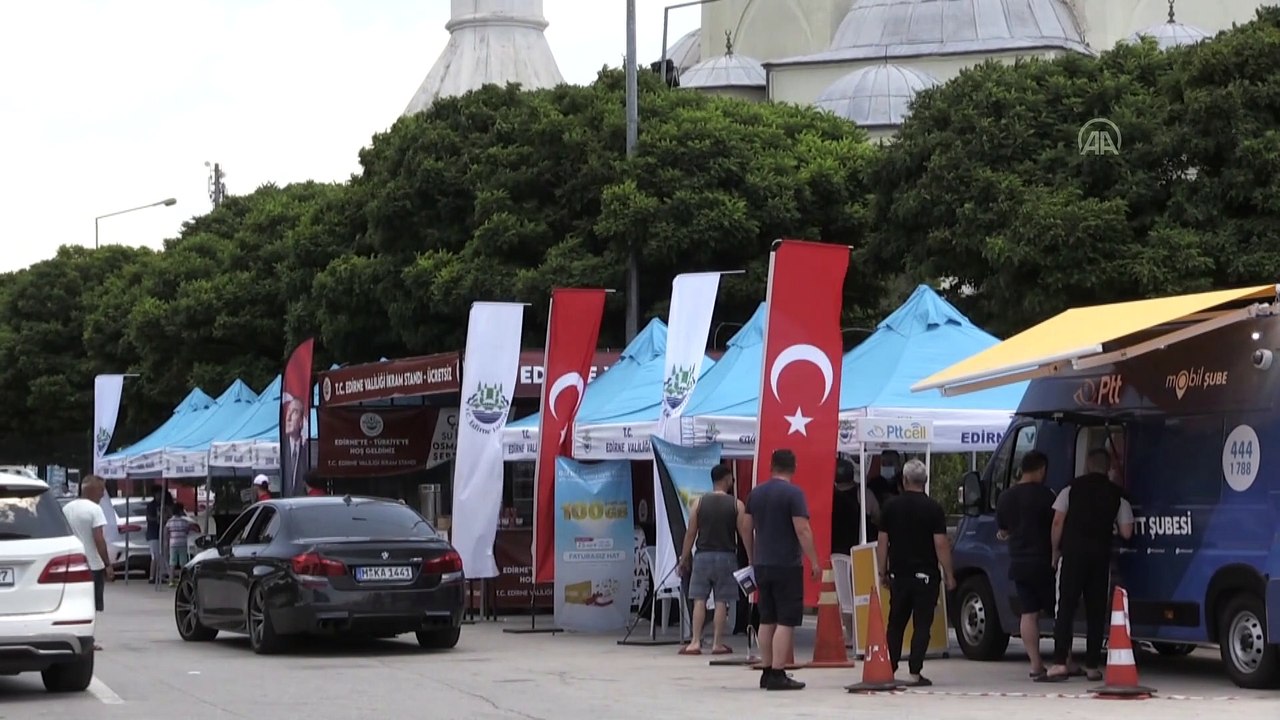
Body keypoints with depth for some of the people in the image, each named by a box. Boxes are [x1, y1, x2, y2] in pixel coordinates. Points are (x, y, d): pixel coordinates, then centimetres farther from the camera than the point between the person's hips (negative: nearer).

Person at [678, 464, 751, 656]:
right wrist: (751, 559, 3)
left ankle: (695, 642, -1)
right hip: (726, 556, -1)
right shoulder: (736, 505, -2)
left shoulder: (699, 503, 1)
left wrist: (684, 558, 9)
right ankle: (717, 644, 6)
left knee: (699, 600, 3)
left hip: (703, 556, 1)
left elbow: (690, 533, 1)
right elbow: (744, 534, -4)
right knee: (721, 602, 4)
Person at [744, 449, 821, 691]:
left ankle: (768, 672, 16)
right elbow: (802, 530, -16)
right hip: (787, 565, -7)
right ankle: (778, 674, -10)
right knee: (786, 621, -6)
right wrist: (814, 562, -10)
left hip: (762, 565, 7)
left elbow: (746, 529, 15)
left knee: (767, 620, 13)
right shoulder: (793, 493, -11)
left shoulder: (756, 493, 9)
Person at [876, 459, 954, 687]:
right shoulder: (933, 508, -7)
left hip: (898, 574, 3)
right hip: (925, 574, -3)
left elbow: (882, 542, 3)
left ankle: (889, 669, 11)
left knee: (895, 624, 13)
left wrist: (883, 572, 12)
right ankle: (915, 673, -6)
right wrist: (948, 575, -2)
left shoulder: (890, 507, 2)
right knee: (921, 625, -1)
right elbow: (941, 543, -9)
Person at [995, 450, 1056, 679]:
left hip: (1018, 563, 5)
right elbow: (1057, 526, -11)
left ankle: (1036, 665, 1)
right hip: (1042, 562, -5)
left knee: (1029, 613, 6)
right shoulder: (1043, 494, -11)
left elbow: (1002, 532, 17)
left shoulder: (1005, 497, 8)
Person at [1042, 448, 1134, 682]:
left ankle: (1061, 662, -12)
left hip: (1072, 552, -1)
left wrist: (1056, 550, 9)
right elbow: (1126, 532, 2)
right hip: (1101, 555, 1)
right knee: (1096, 611, 7)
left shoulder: (1072, 488, 4)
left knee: (1066, 607, -2)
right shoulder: (1117, 494, 6)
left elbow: (1058, 522, -1)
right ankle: (1092, 666, 6)